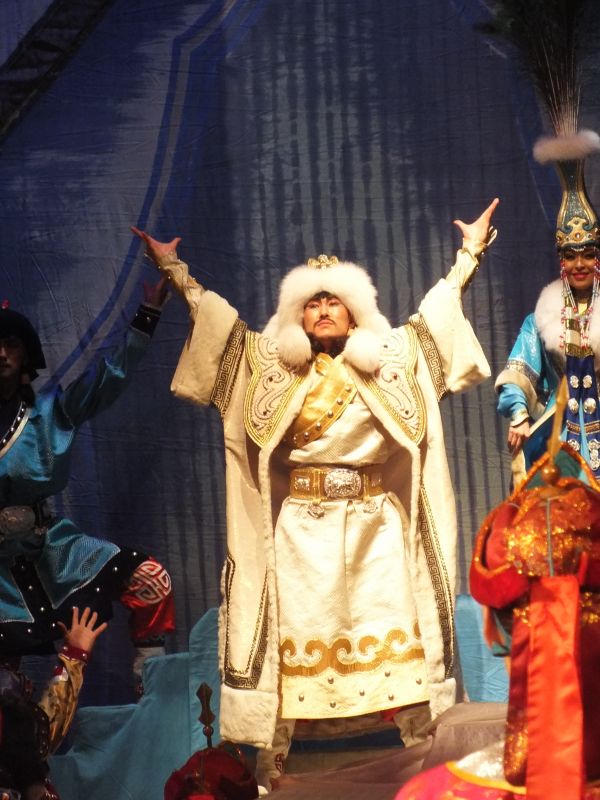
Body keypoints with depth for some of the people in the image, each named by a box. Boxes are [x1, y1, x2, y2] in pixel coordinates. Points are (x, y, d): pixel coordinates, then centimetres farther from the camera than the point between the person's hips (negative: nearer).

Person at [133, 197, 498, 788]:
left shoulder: (389, 358, 7)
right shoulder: (272, 362, 7)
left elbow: (436, 314, 13)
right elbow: (214, 318, 11)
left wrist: (469, 254, 14)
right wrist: (174, 269, 12)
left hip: (376, 523, 1)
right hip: (300, 527, 0)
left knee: (398, 635, -2)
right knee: (292, 638, -2)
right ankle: (270, 763, 2)